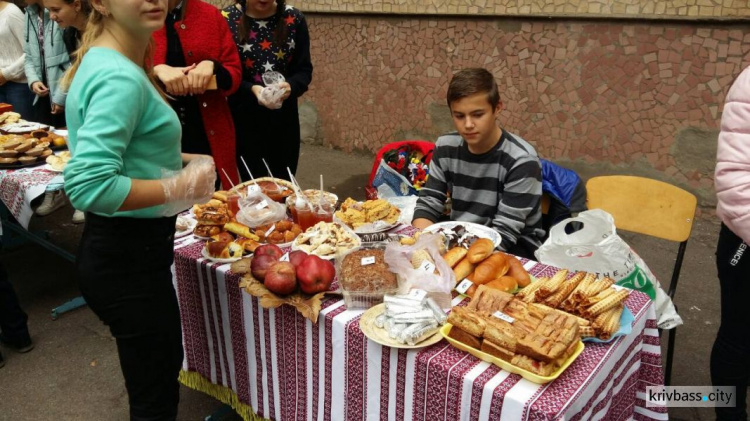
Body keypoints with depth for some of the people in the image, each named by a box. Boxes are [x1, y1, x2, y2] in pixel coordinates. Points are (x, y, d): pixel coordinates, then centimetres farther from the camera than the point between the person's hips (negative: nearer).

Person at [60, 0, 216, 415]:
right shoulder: (120, 78, -24)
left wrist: (182, 161, 6)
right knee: (156, 396, 9)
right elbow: (89, 186, -32)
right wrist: (179, 186, -21)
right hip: (128, 257, -10)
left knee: (165, 363, 28)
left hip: (123, 249, 10)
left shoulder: (103, 61, 7)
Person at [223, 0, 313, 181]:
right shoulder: (228, 19, -7)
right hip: (245, 118, -2)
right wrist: (251, 89, -24)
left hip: (284, 118, 2)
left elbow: (304, 69, -1)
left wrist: (291, 86, -22)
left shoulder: (294, 19, -1)